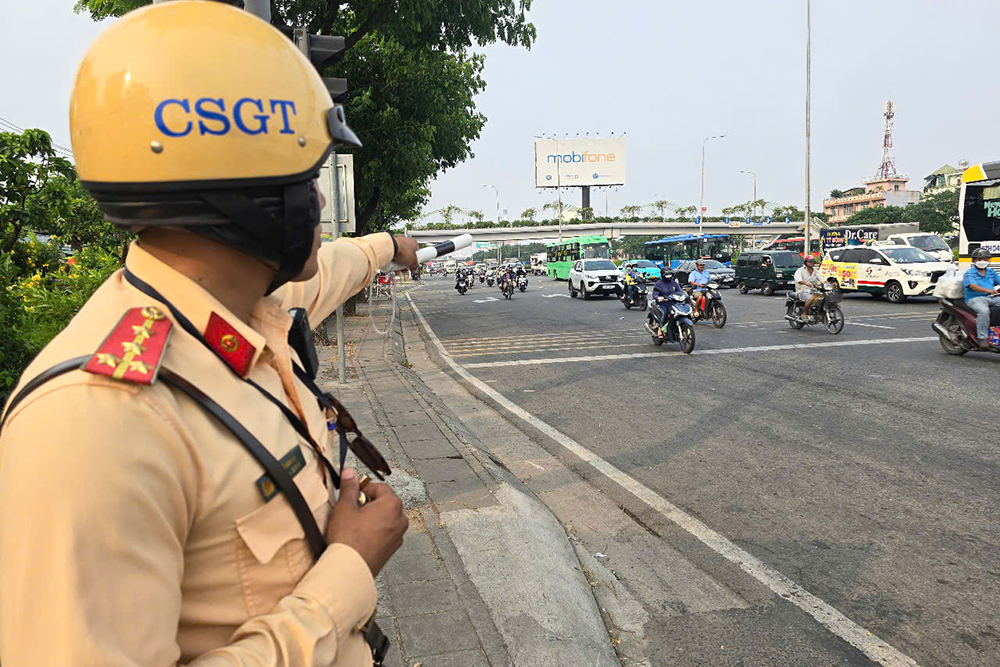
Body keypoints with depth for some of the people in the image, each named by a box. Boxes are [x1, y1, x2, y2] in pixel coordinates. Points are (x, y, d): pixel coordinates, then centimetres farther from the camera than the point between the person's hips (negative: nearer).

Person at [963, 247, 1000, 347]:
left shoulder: (990, 272, 21)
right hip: (975, 299, -6)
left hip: (992, 298, 6)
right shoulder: (969, 273, -2)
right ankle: (982, 337, -31)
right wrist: (988, 290, -35)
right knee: (984, 310, -36)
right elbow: (973, 286, -18)